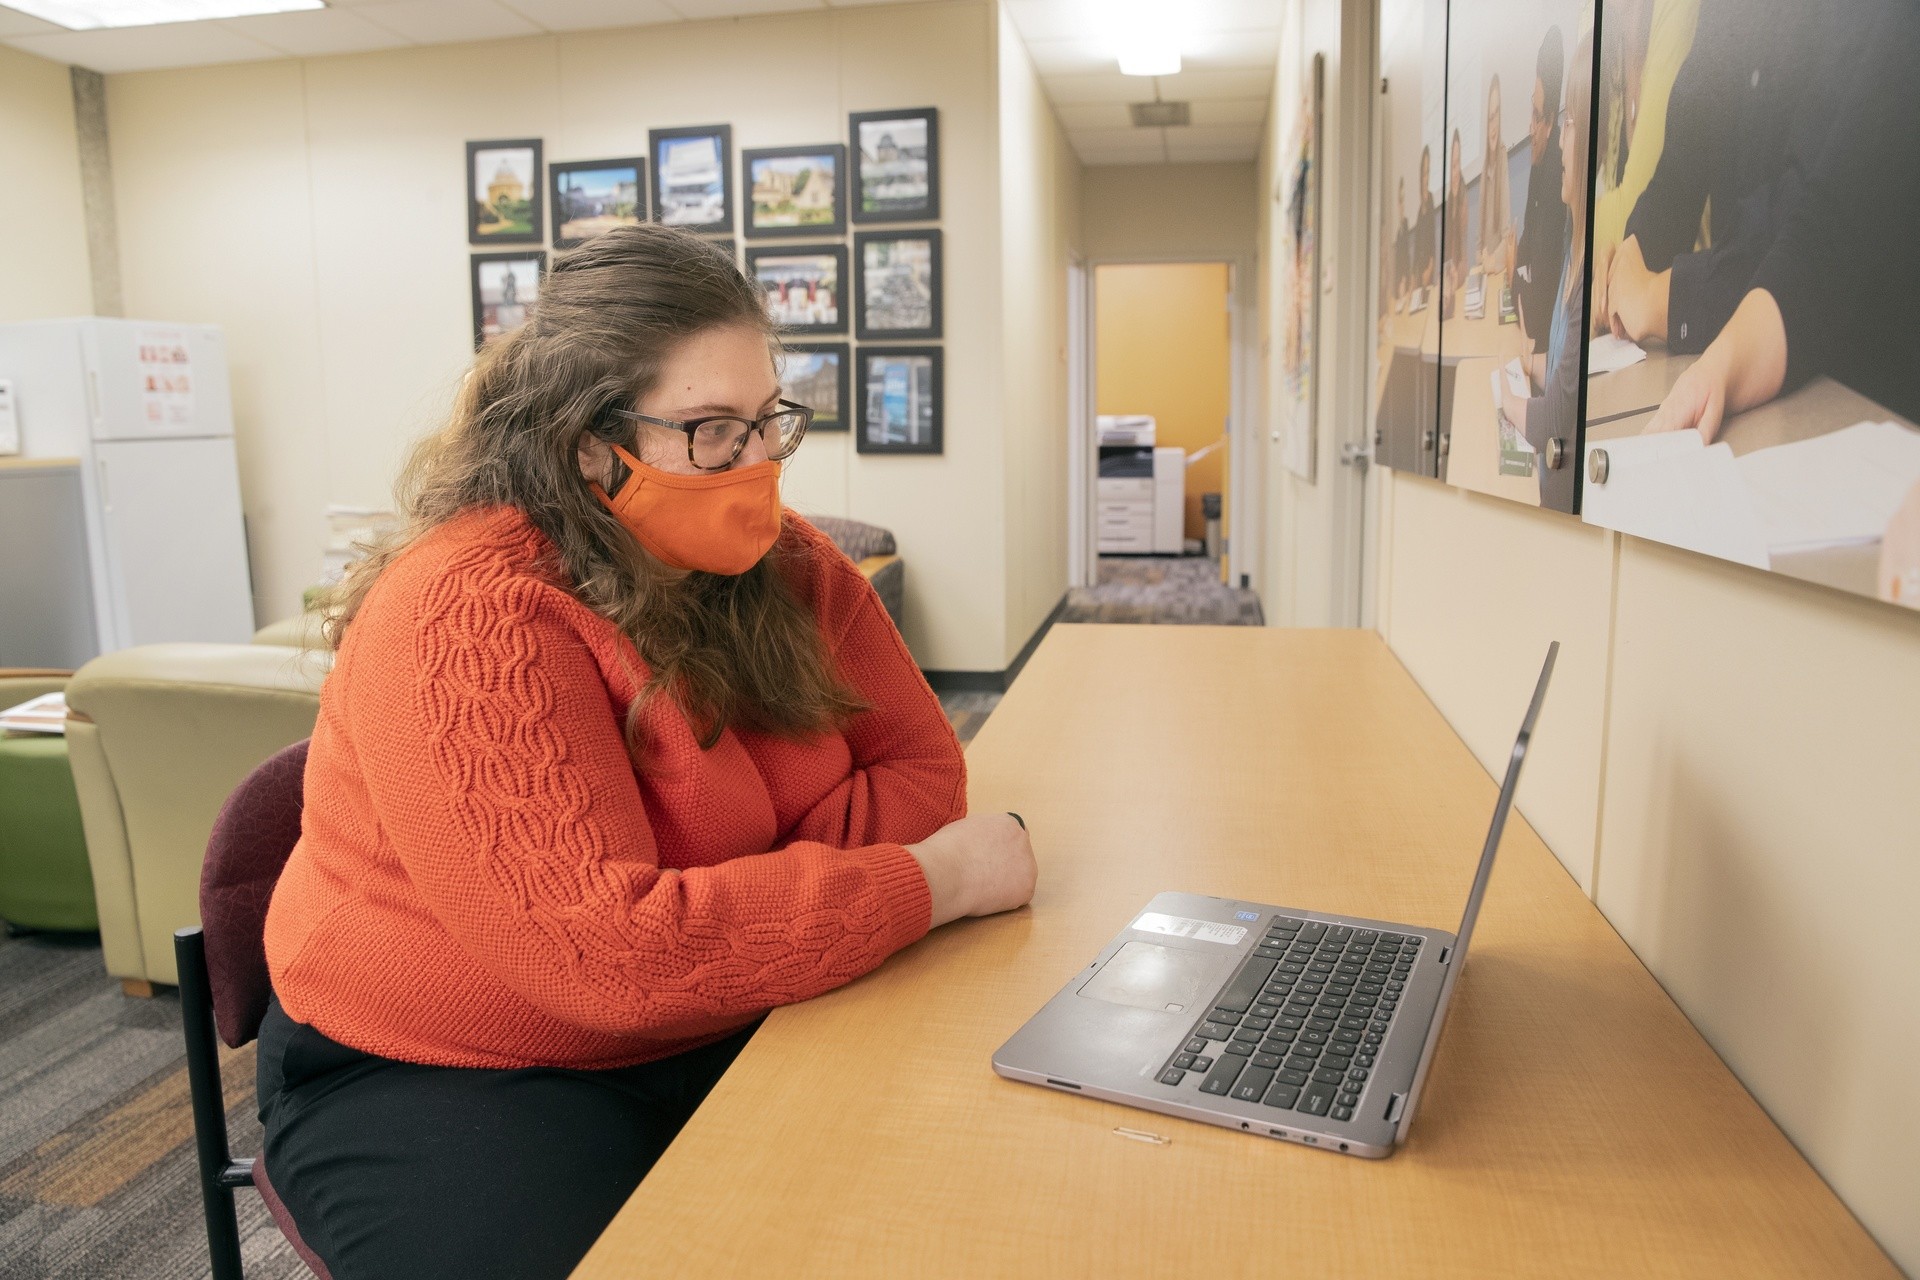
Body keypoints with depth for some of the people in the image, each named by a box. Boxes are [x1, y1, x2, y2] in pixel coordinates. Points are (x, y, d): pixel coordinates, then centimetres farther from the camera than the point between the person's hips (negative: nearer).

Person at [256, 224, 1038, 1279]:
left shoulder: (785, 564, -1)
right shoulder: (469, 617, -24)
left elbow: (918, 766, -4)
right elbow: (611, 955, -31)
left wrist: (748, 898, -22)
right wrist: (931, 881, -25)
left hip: (721, 1034, 5)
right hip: (444, 1078, -4)